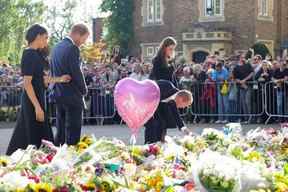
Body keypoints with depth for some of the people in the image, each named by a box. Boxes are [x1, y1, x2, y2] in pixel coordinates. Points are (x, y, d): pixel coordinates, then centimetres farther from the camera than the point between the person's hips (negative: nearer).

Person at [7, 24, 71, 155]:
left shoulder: (33, 54, 11)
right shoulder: (29, 55, -16)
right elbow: (27, 83, -20)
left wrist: (59, 79, 15)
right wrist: (37, 107, -22)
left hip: (34, 100, 9)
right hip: (33, 102, -9)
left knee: (25, 137, 13)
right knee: (37, 139, -2)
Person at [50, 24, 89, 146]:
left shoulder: (56, 47, 12)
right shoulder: (73, 49, -16)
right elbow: (77, 73, -17)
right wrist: (84, 90, -2)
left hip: (58, 95, 9)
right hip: (72, 96, -9)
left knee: (60, 132, 14)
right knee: (73, 132, -4)